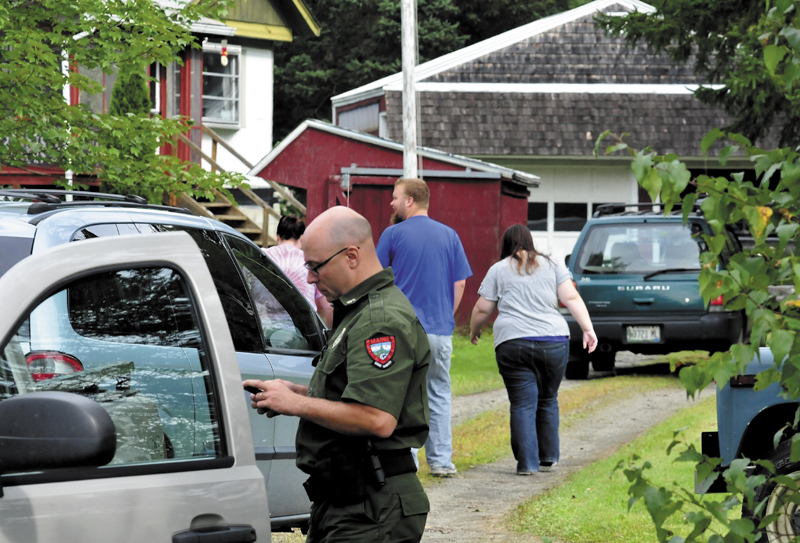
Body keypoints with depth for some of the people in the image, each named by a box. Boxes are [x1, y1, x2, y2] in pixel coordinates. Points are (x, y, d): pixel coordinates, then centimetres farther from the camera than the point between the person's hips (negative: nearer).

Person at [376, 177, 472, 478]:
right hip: (441, 329, 3)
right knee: (439, 394, 12)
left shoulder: (393, 234, -4)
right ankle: (441, 461, 11)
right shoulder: (449, 235, 6)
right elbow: (460, 284, 7)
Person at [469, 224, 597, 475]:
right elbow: (572, 298, 3)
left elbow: (482, 309, 10)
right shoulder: (552, 266, 13)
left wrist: (474, 331, 27)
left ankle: (527, 462, -7)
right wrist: (588, 329, 0)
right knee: (548, 400, 16)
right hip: (554, 342, 2)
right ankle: (548, 458, 18)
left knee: (523, 404, -1)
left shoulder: (498, 270, 10)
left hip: (512, 344, -2)